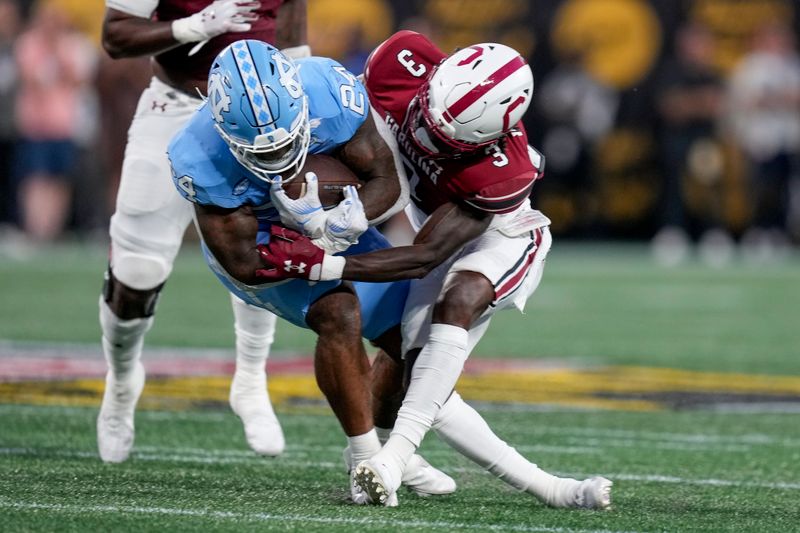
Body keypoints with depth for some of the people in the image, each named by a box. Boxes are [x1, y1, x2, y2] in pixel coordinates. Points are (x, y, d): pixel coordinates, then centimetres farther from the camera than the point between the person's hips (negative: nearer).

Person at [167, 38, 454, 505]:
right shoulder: (201, 163, -36)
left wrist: (348, 221, -41)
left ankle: (391, 449, 31)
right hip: (257, 243, -4)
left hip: (326, 223, 4)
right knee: (338, 313, -29)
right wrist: (324, 241, -38)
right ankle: (366, 457, -15)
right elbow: (245, 265, -28)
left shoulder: (330, 94, -33)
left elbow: (386, 179, -21)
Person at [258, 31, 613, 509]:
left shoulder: (501, 173, -39)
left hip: (501, 240, -6)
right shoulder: (404, 65, -29)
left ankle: (397, 454, -42)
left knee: (455, 305, -38)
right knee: (428, 388, -10)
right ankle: (550, 489, -10)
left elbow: (422, 258, -35)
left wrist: (320, 265, -39)